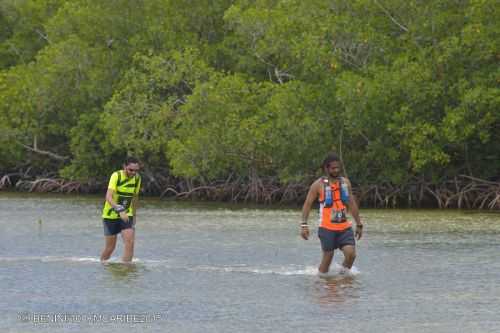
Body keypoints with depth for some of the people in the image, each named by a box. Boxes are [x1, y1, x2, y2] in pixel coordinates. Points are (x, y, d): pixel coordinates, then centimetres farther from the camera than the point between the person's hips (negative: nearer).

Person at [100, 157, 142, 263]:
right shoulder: (116, 176, -20)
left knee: (130, 242, -17)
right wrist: (119, 210, -44)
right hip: (111, 215, -4)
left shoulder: (137, 178, -3)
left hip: (126, 215, 4)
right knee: (110, 248, 5)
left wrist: (134, 214, 22)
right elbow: (108, 197, -31)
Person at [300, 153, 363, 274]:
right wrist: (304, 224, -13)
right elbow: (307, 204, -3)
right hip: (327, 228, -3)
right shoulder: (319, 185, -2)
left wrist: (359, 224, 17)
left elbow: (352, 204, 17)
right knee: (327, 257, -2)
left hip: (344, 227, 3)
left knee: (351, 254, -12)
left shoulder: (345, 182, 10)